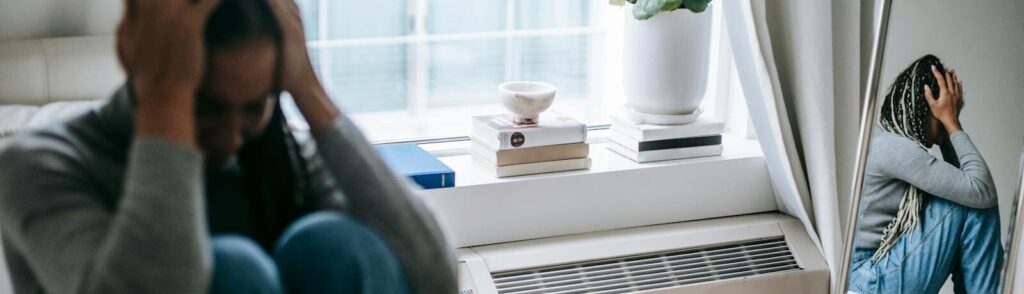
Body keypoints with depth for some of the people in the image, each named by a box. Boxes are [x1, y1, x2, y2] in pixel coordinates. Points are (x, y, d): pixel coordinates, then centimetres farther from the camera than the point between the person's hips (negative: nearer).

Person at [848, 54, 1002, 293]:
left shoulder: (891, 139, 12)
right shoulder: (894, 147, -18)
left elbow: (959, 182, 15)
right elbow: (982, 191, -17)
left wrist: (951, 124, 7)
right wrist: (952, 123, -10)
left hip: (882, 272, 10)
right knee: (975, 203, -11)